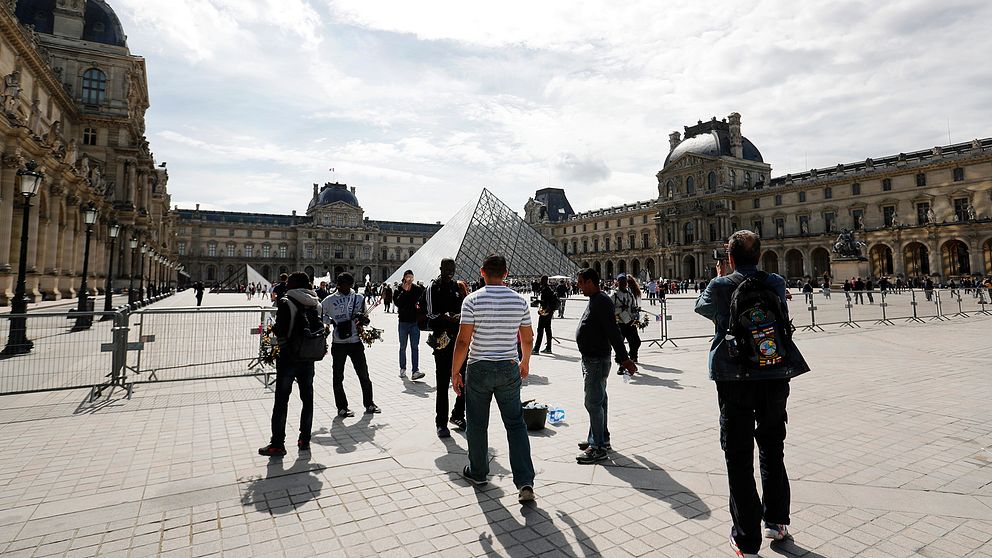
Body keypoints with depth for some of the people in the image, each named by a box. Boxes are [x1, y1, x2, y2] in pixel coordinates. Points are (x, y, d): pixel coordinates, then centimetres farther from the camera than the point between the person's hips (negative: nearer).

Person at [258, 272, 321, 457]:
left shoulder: (286, 303, -13)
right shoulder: (315, 304, 2)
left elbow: (280, 331, -18)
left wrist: (274, 327, 2)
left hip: (288, 357, -5)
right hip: (308, 358, 5)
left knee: (281, 401, 4)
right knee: (307, 398, 14)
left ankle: (277, 444, 10)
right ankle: (305, 440, 21)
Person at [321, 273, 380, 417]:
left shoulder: (359, 298, 6)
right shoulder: (329, 300, -2)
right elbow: (320, 315, 6)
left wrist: (362, 319, -6)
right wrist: (333, 322, -8)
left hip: (356, 341, 2)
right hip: (338, 343, -2)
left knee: (364, 374, 9)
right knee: (338, 377, 6)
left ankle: (369, 404, 22)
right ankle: (342, 407, 18)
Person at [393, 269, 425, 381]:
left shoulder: (418, 289, 3)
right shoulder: (399, 289, 0)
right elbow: (397, 302, -14)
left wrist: (419, 305, -7)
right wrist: (404, 291, -17)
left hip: (415, 321, 0)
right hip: (403, 321, 0)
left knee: (415, 347, -3)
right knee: (403, 347, 11)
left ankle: (415, 371, -6)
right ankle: (403, 369, 23)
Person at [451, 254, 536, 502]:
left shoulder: (473, 300, -11)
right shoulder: (520, 301, -1)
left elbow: (463, 341, -14)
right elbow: (528, 338, 7)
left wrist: (455, 372, -4)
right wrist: (525, 362, 24)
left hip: (479, 369, -2)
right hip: (509, 369, 2)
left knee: (477, 424, 14)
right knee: (516, 424, 8)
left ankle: (478, 472, 30)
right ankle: (525, 481, 3)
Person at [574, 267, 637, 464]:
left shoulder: (601, 301, -18)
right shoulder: (595, 300, 14)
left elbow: (613, 331, -23)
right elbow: (611, 332, 19)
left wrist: (624, 358, -25)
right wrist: (622, 358, 22)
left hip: (597, 360, -11)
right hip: (591, 358, 11)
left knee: (594, 403, -6)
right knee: (598, 401, 18)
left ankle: (599, 448, 2)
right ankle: (600, 440, 30)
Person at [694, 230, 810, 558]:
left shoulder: (720, 286, -8)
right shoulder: (777, 283, 2)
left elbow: (701, 306, 11)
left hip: (735, 380, -4)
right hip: (775, 376, 4)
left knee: (739, 458, 5)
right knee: (772, 451, 21)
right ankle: (776, 522, 37)